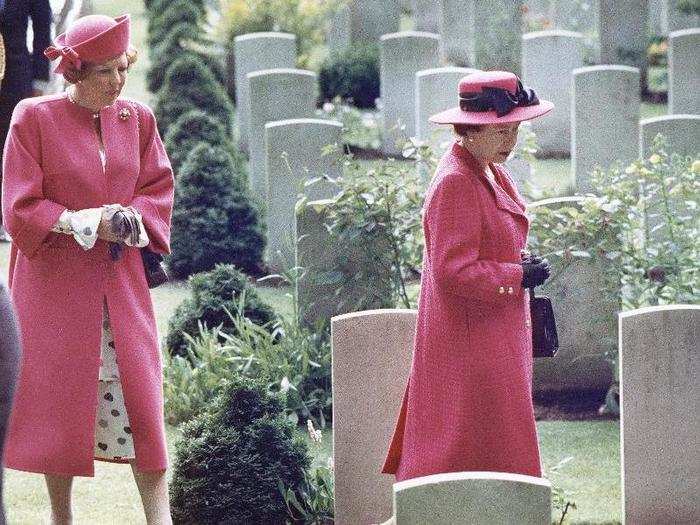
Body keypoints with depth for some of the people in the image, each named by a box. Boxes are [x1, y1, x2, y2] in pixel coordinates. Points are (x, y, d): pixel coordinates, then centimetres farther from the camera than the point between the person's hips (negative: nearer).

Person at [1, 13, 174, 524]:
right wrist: (87, 223, -20)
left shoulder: (137, 118, 5)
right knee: (60, 395, 1)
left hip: (120, 281, 3)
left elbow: (158, 188, 10)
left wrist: (133, 219, -11)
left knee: (138, 390, -3)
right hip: (55, 283, -3)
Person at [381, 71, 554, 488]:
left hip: (498, 338, 10)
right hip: (469, 340, -10)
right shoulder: (455, 184, -20)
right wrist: (519, 275, -17)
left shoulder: (492, 173, 11)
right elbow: (454, 271, -25)